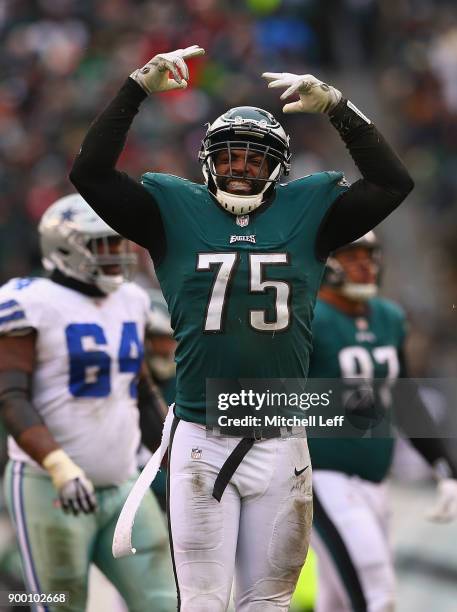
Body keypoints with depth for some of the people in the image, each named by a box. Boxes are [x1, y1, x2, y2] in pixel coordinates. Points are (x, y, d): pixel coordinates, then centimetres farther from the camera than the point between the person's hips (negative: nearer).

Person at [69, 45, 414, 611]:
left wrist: (337, 108, -9)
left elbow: (393, 182, -1)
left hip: (280, 443, 1)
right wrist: (136, 90, -10)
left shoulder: (309, 210, 7)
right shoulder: (173, 209, 5)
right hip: (199, 440, -1)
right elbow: (89, 174, -3)